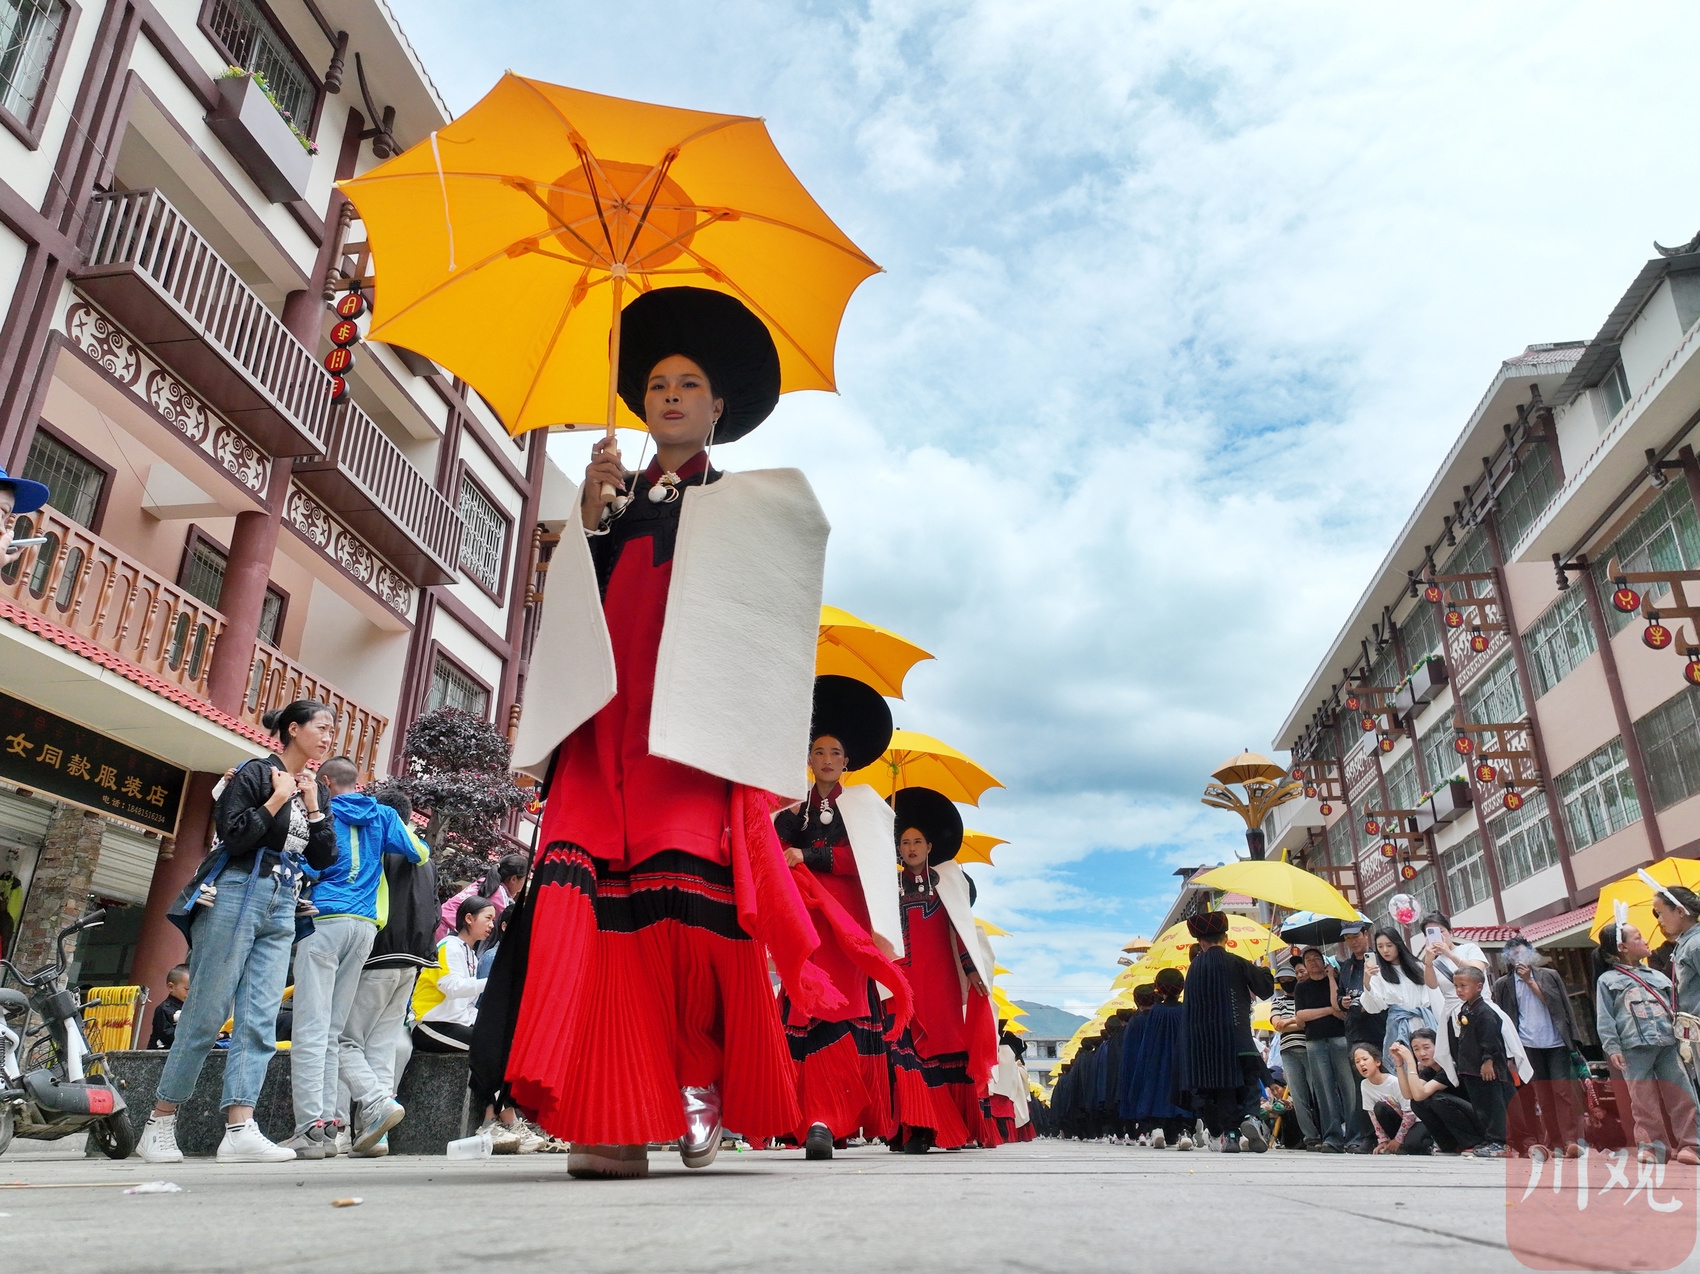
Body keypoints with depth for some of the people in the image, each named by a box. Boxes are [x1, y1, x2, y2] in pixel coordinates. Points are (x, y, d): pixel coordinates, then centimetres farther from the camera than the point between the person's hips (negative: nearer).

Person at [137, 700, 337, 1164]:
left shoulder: (318, 791, 17)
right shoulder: (256, 773, -2)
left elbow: (324, 860, 10)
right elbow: (233, 837, -13)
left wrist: (313, 808, 2)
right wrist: (277, 800, -10)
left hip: (282, 909, 6)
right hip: (237, 895, -6)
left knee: (260, 1020, -3)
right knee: (206, 1012, -3)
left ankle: (240, 1130, -7)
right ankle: (159, 1124, 10)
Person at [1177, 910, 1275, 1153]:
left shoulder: (1194, 968, 8)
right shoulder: (1235, 962, -3)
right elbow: (1265, 989, 5)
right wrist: (1262, 971, 23)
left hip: (1204, 1039, 4)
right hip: (1235, 1035, -3)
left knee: (1222, 1087, 8)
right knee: (1249, 1079, 2)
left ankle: (1230, 1134, 0)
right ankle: (1250, 1116, -23)